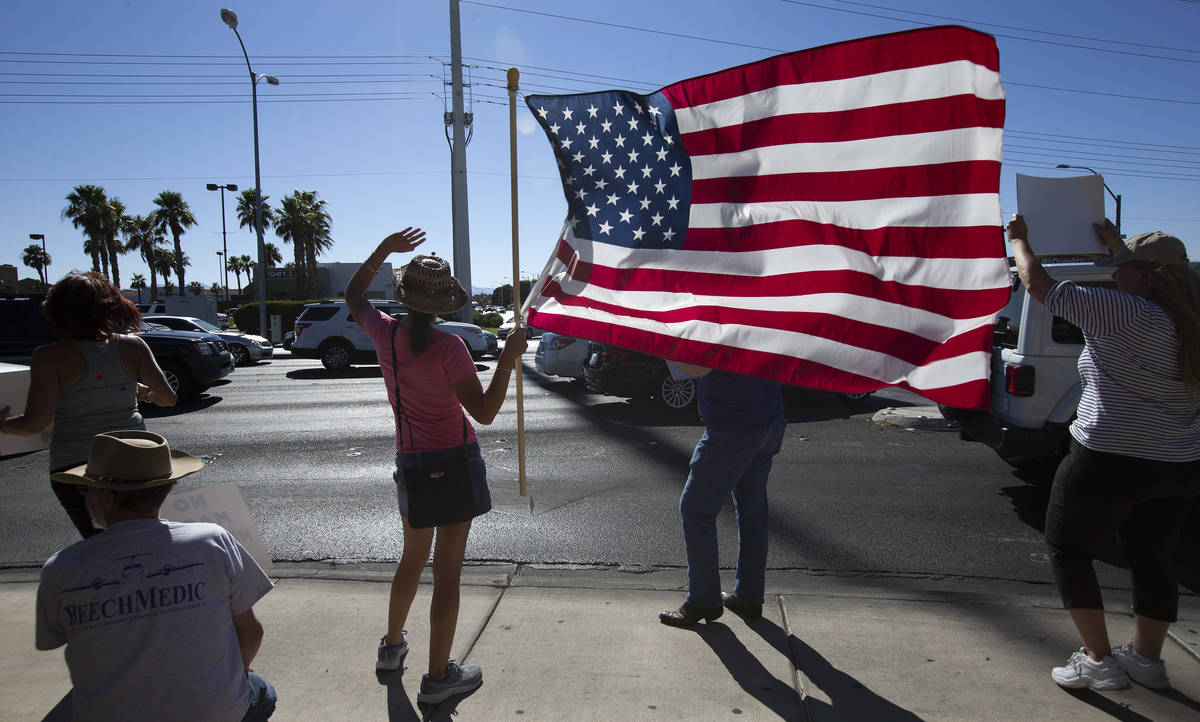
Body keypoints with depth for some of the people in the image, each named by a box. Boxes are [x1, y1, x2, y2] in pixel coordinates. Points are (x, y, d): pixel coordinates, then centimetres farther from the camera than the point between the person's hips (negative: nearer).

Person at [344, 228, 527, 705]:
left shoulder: (385, 334, -4)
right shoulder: (447, 348, -20)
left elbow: (353, 296, 17)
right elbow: (484, 412, -17)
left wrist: (384, 249, 15)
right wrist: (508, 359, -13)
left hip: (410, 463, 6)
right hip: (454, 460, -6)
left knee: (413, 559, 26)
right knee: (447, 571, 4)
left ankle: (392, 647, 42)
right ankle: (438, 677, 15)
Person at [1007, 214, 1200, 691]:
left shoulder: (1127, 315, -20)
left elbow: (1038, 285, -16)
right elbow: (1154, 287, 27)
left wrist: (1018, 240, 1)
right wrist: (1116, 244, 34)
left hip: (1110, 463, -8)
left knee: (1067, 550, 10)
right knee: (1151, 561, 21)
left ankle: (1100, 661, 12)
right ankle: (1147, 659, 33)